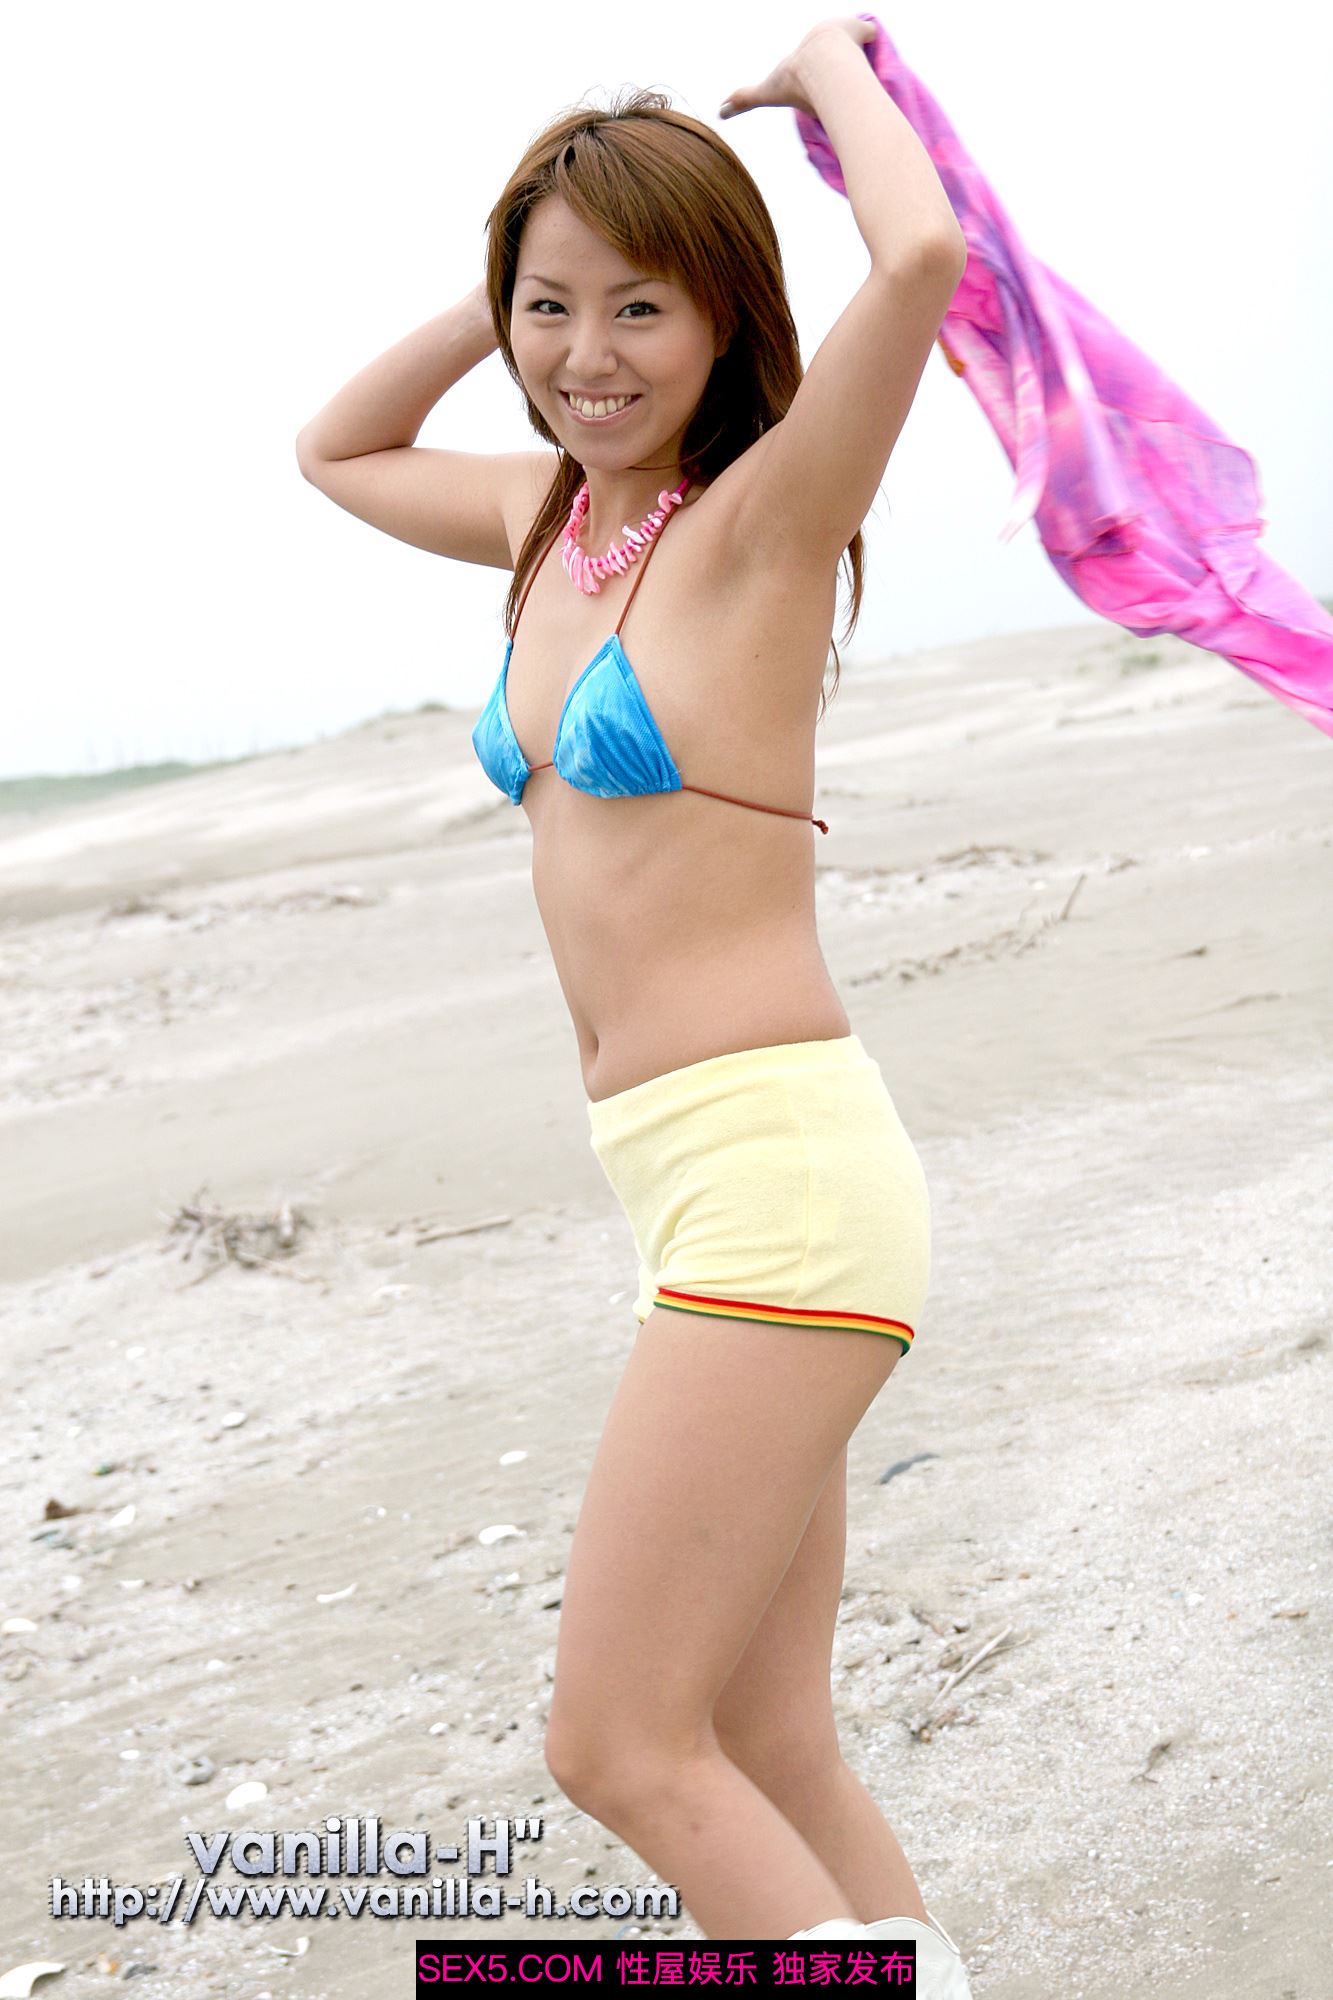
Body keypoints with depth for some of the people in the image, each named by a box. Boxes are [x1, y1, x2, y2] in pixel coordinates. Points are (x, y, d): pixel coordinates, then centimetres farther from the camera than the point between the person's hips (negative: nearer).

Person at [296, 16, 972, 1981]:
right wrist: (513, 291, 17)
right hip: (700, 1189, 8)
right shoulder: (553, 513, 13)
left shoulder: (759, 523, -8)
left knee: (622, 1745, -4)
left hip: (777, 1173, -8)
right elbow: (336, 449, 30)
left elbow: (923, 255, -26)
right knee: (764, 1758, 13)